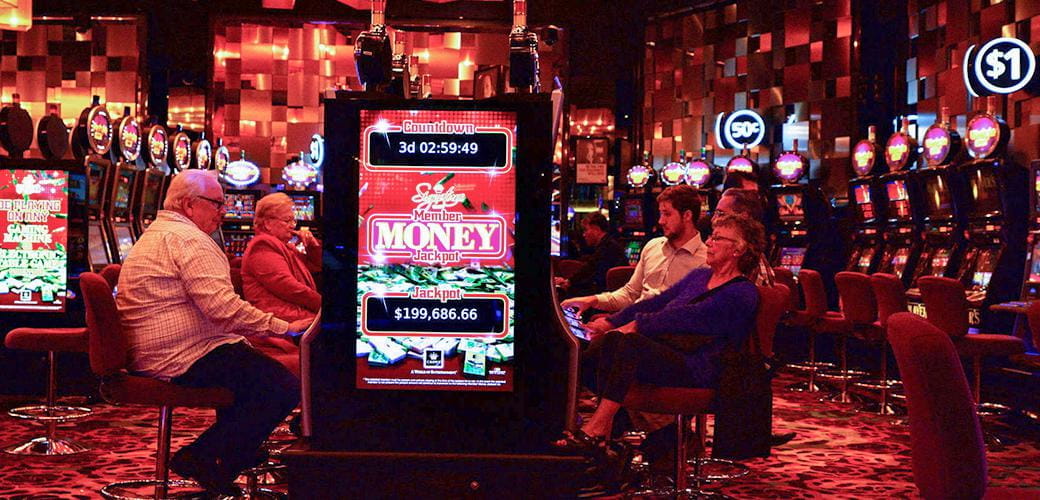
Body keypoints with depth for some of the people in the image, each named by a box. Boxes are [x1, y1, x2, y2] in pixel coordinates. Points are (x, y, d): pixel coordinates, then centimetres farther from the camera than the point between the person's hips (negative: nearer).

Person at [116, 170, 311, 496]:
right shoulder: (188, 239, -14)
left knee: (253, 364, 30)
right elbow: (222, 307, -25)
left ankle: (239, 451, 27)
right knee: (285, 389, -13)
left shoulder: (152, 237, 21)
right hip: (185, 358, -11)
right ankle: (202, 459, -8)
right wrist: (284, 328, -19)